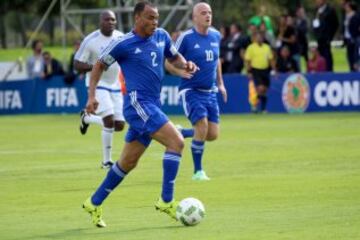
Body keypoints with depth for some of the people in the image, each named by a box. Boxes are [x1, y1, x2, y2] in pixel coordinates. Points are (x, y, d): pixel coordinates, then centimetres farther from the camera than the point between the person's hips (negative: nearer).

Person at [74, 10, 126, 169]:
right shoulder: (90, 41, -14)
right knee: (109, 120, -22)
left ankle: (87, 118, 30)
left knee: (119, 125, 2)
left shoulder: (121, 38, 0)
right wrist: (95, 66, -28)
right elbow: (77, 65, -11)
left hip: (116, 85, 6)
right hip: (98, 84, -6)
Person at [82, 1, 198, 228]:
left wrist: (186, 64, 2)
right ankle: (166, 201, -16)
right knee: (176, 141, -20)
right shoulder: (123, 44, -6)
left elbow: (174, 57, 24)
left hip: (152, 106, 7)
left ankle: (95, 203, 25)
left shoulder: (162, 36, 10)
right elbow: (99, 66, 4)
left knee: (128, 162, 13)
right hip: (137, 103, -7)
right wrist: (92, 95, -5)